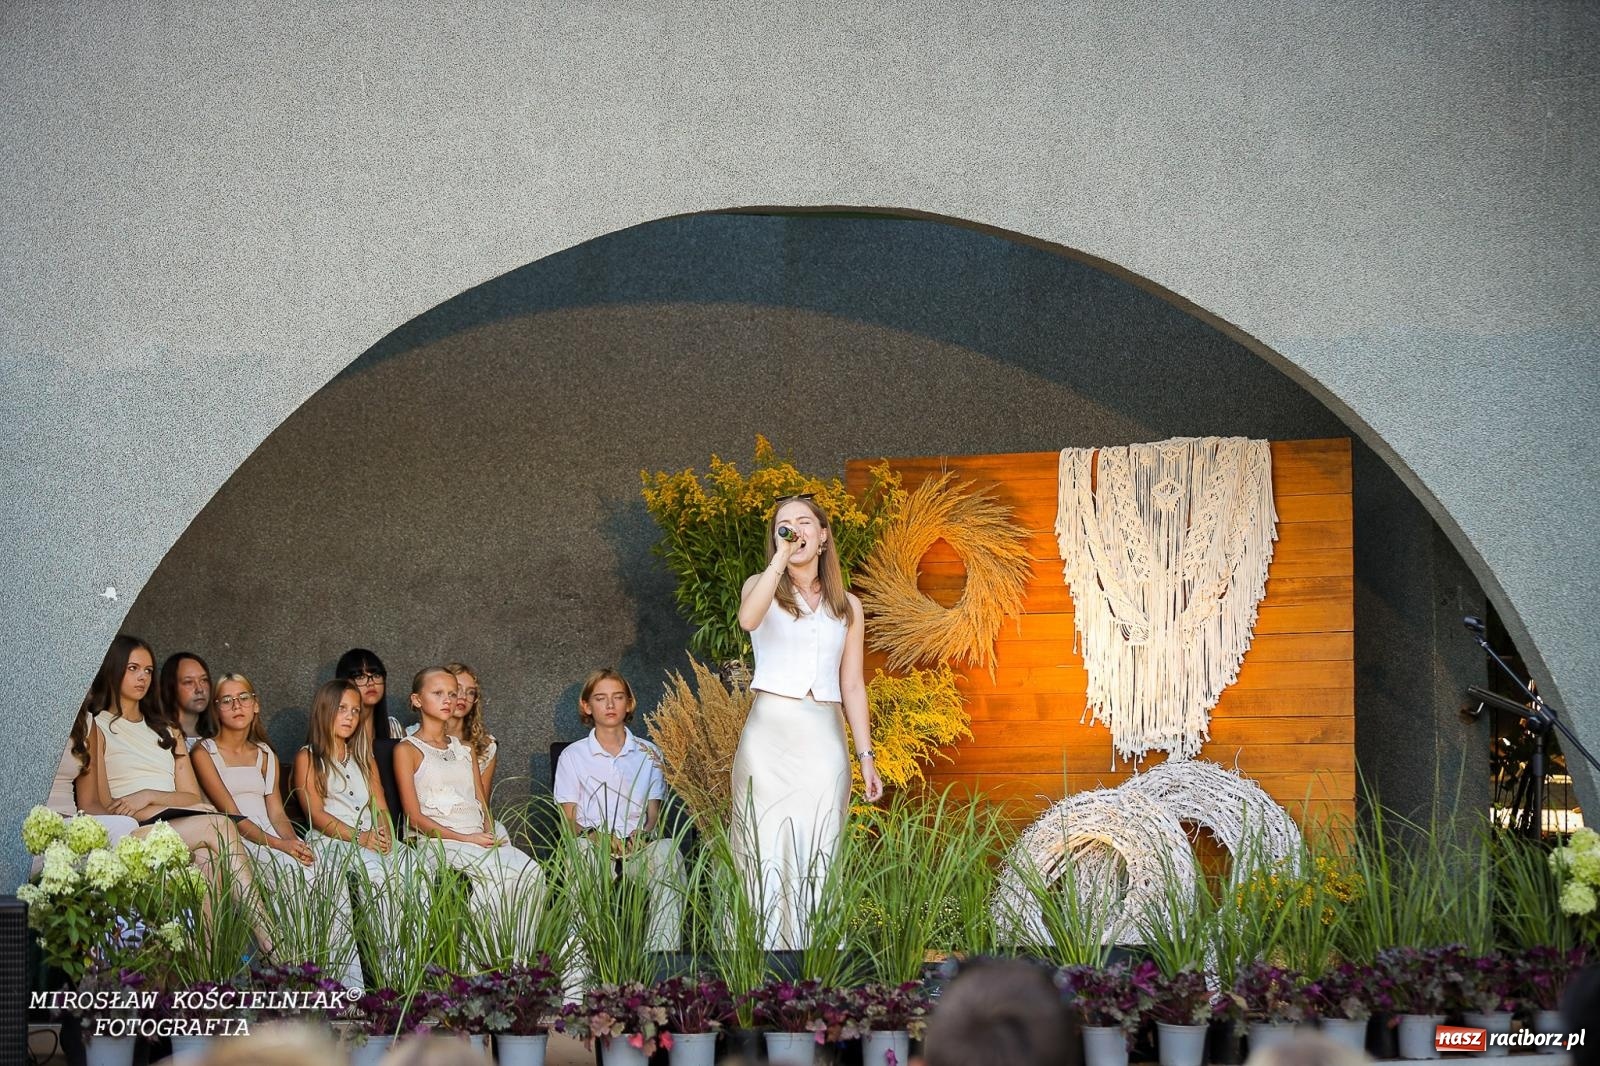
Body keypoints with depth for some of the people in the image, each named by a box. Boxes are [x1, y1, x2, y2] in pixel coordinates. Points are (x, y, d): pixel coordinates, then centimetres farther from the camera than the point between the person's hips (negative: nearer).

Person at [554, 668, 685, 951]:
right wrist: (592, 836, -16)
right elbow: (569, 819, 8)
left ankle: (663, 949, -42)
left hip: (639, 846, 1)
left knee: (667, 850, -36)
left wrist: (642, 835, -11)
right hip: (593, 844, -1)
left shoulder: (648, 754, 20)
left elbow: (654, 813, 14)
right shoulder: (573, 756, 15)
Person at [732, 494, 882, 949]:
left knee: (818, 860, 0)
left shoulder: (846, 605, 14)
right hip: (770, 732, -2)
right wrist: (781, 556, -15)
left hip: (825, 740, 2)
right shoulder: (762, 586, 6)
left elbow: (852, 685, 14)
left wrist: (866, 755, 8)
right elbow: (748, 619, -19)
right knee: (768, 855, -6)